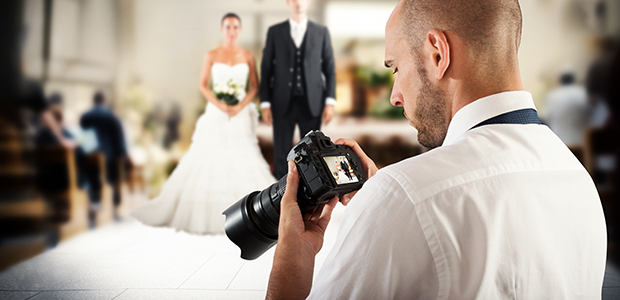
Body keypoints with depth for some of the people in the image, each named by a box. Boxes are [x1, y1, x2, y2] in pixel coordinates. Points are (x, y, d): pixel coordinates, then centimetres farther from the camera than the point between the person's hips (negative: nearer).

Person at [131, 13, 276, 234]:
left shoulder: (248, 56, 5)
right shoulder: (211, 56, 3)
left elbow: (255, 86, 5)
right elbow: (203, 85, 2)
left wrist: (240, 107, -10)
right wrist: (219, 105, -12)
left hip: (241, 116, 1)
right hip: (216, 115, 0)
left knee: (243, 162, -4)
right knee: (208, 160, 0)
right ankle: (202, 210, 12)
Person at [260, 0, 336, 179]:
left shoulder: (321, 32, 7)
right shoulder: (274, 31, 5)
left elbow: (329, 69, 6)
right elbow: (266, 69, 5)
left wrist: (330, 102, -4)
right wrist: (265, 103, -2)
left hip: (311, 103, 1)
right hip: (283, 104, 0)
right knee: (281, 156, 3)